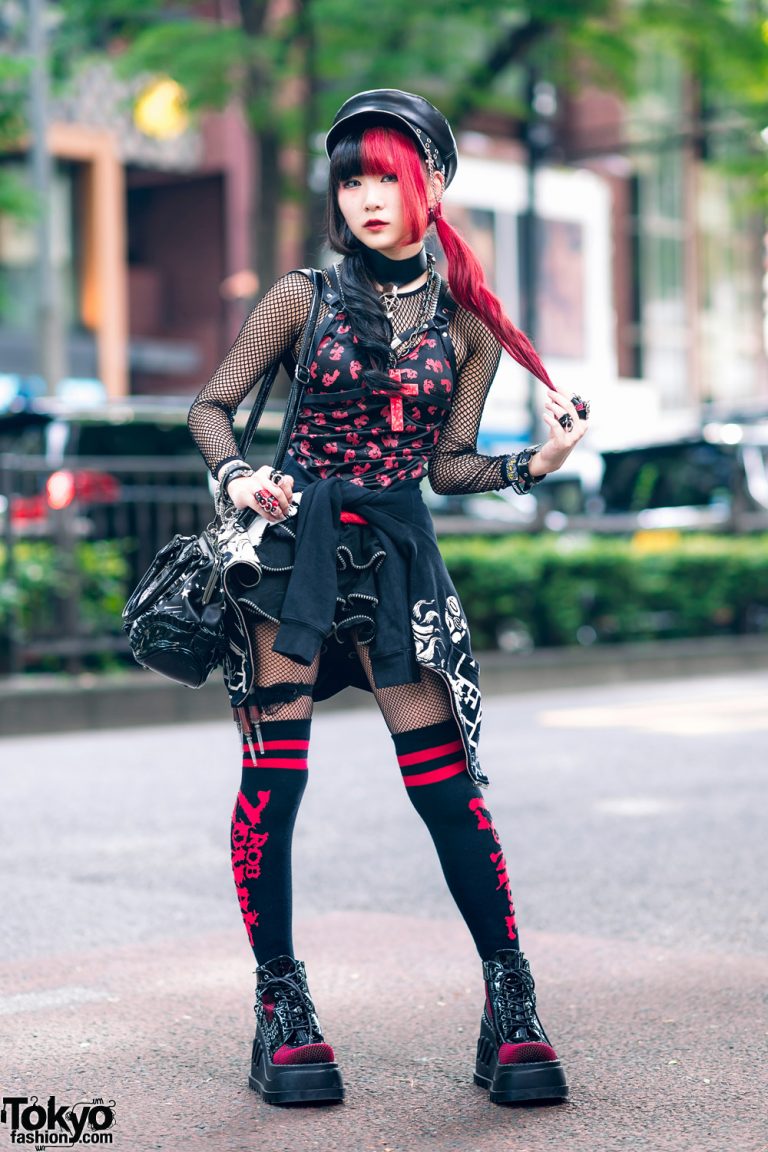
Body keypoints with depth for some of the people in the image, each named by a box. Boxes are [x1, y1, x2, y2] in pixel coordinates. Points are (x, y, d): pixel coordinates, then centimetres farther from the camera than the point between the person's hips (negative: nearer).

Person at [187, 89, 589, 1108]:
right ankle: (281, 1004, 7)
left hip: (396, 547, 1)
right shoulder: (305, 297, 3)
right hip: (295, 537, -1)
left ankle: (511, 1002, 5)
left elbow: (448, 464, 9)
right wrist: (238, 478, -11)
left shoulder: (468, 322, 7)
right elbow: (212, 405, 8)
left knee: (446, 778, -4)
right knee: (274, 770, -4)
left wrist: (534, 465, -8)